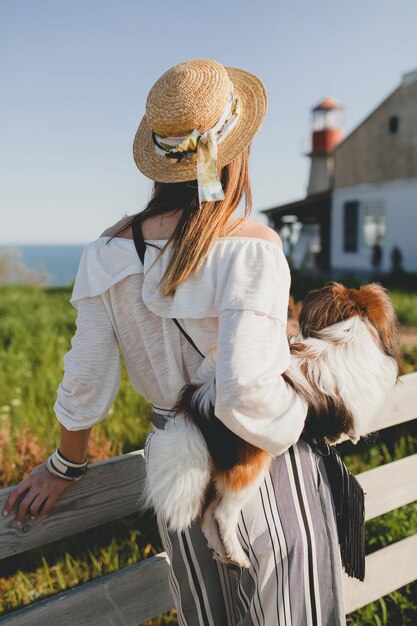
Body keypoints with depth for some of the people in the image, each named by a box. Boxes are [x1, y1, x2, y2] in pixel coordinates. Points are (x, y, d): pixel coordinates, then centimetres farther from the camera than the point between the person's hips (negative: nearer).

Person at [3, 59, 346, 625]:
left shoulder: (110, 254, -9)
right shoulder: (251, 249, -24)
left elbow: (85, 385, -4)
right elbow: (246, 396, -33)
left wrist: (66, 466, 13)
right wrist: (295, 434, -11)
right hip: (265, 478, -4)